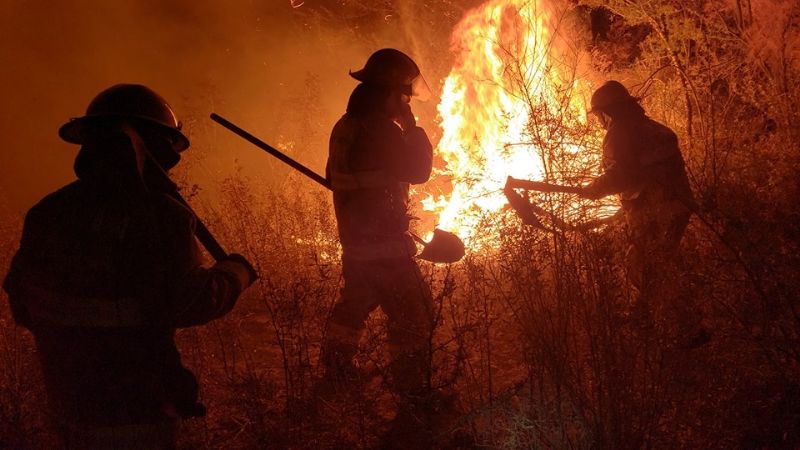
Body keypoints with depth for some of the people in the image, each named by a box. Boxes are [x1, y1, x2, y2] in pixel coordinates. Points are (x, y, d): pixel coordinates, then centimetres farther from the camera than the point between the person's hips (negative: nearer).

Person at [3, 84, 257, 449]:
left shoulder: (47, 213, 0)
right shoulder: (159, 217, -18)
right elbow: (191, 303, -19)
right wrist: (235, 272, -1)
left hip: (68, 406, 6)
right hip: (137, 409, -6)